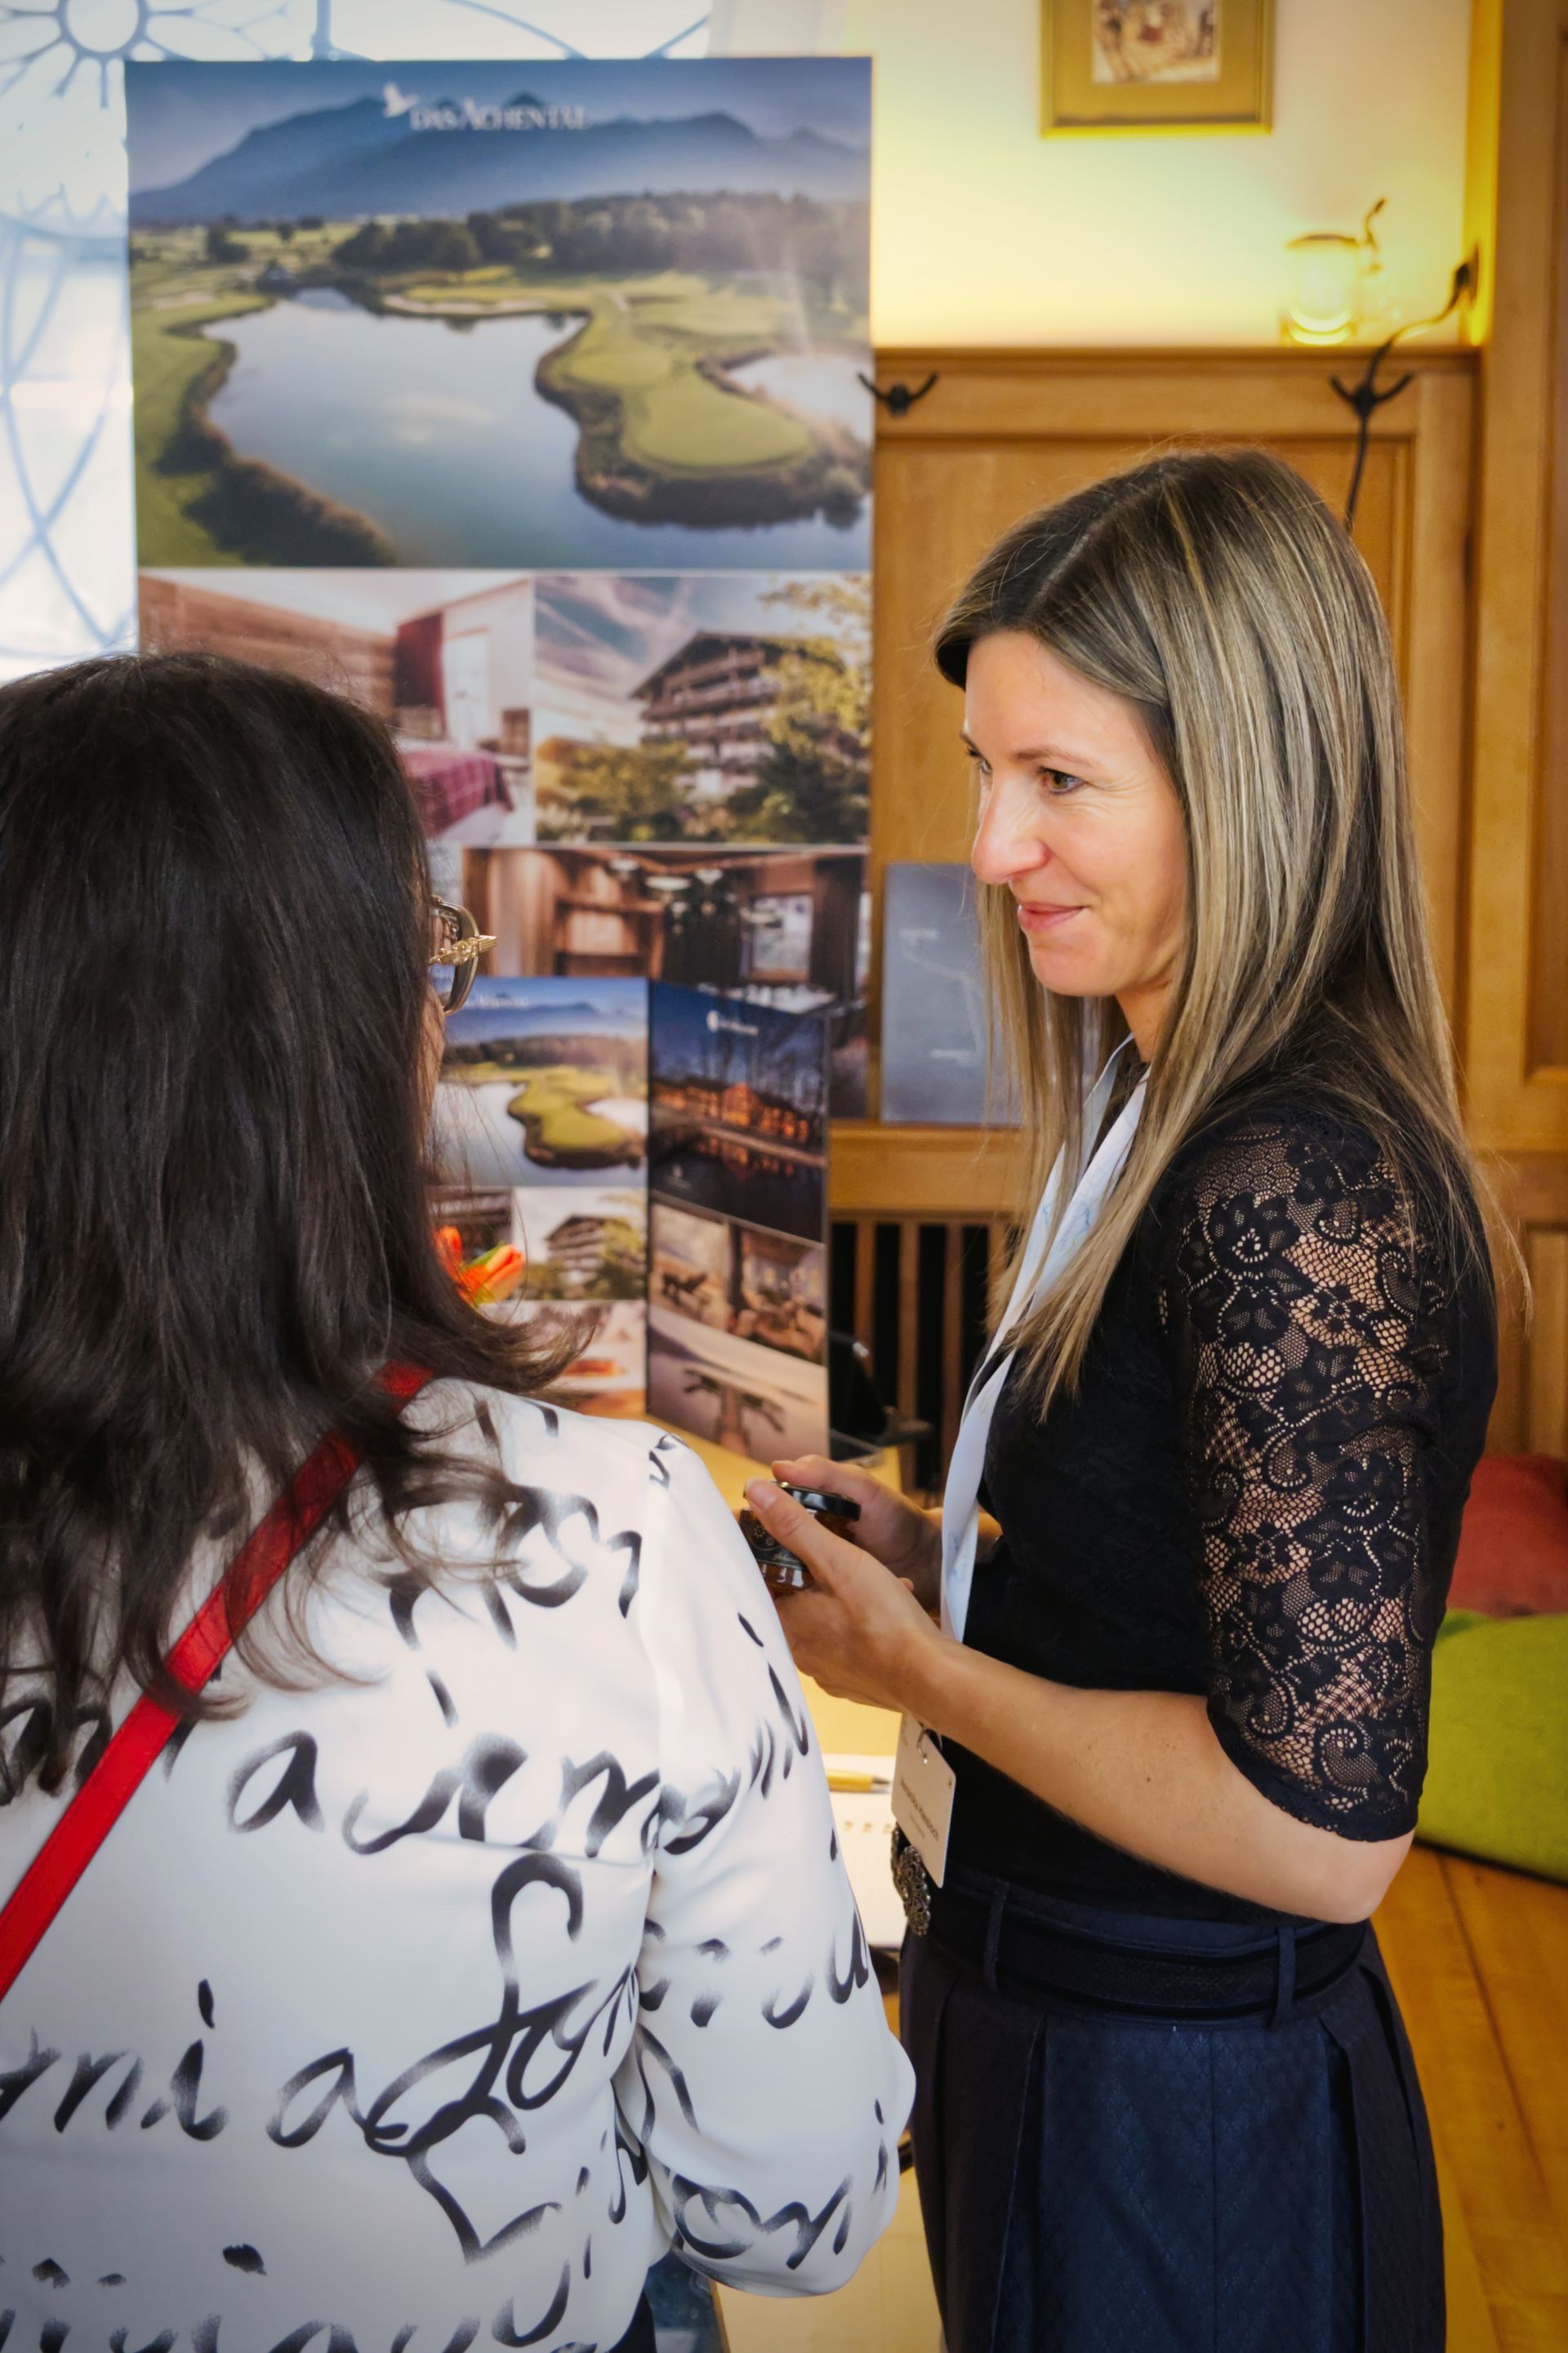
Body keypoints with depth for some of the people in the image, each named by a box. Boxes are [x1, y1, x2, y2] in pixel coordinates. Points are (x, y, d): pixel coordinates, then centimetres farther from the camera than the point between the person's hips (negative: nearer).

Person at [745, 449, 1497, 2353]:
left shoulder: (1300, 1189, -27)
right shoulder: (1173, 1123, 3)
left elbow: (1321, 1825, -28)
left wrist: (919, 1668, -17)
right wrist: (920, 1546, 1)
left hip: (1179, 2121, -8)